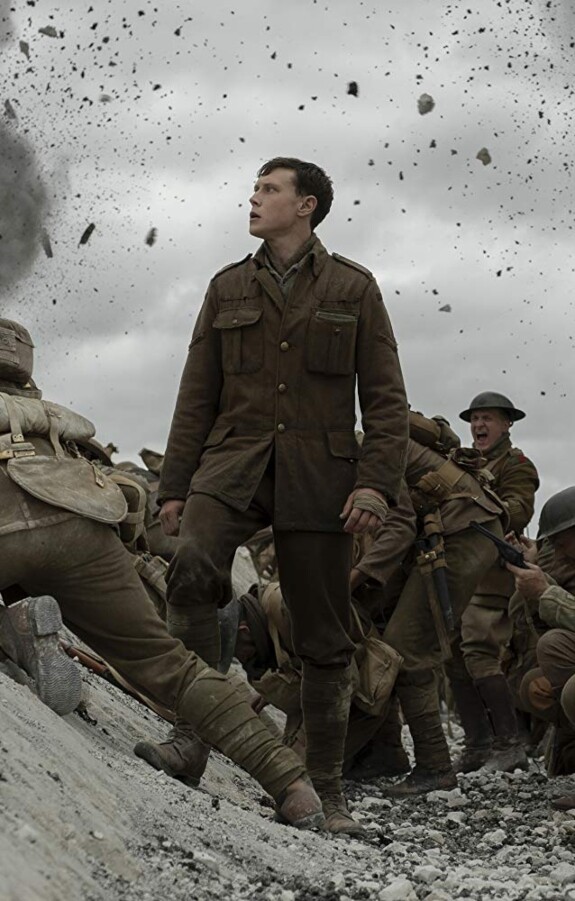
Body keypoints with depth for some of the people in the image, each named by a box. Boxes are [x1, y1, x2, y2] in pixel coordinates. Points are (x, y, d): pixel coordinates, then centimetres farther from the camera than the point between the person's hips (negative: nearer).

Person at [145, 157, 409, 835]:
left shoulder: (353, 288, 9)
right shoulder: (228, 289, 15)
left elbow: (385, 397, 4)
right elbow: (197, 396, 14)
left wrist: (376, 480, -9)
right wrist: (174, 486, 7)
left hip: (318, 475, -1)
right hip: (233, 463, 1)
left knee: (323, 638, 1)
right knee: (192, 567, -29)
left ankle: (325, 788, 13)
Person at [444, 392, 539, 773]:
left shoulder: (516, 465, 3)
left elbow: (519, 510, -13)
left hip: (492, 575, -8)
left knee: (480, 654, -16)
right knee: (455, 658, 3)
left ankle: (510, 745, -9)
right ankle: (478, 744, 8)